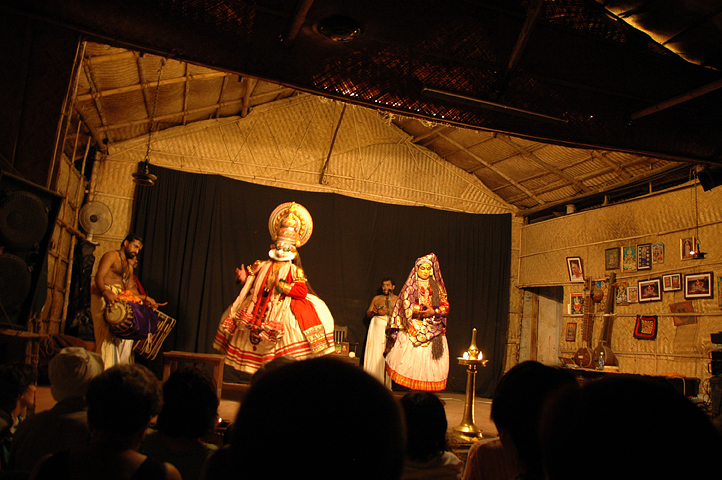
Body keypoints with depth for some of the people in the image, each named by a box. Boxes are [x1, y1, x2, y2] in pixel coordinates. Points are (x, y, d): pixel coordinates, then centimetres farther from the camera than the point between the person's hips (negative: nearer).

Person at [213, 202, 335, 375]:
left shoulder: (294, 270, 1)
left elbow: (302, 292, -12)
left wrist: (282, 285, -16)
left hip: (283, 312, -4)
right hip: (258, 312, 4)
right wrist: (243, 278, -1)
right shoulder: (262, 266, 13)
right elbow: (250, 285, 18)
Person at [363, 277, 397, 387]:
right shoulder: (377, 298, 18)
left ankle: (386, 385, -5)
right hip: (377, 328, 2)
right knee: (375, 355, -4)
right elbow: (368, 313, 17)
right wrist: (376, 312, -3)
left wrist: (393, 313, -14)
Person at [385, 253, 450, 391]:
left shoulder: (437, 286, 16)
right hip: (414, 329, -3)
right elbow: (406, 307, -2)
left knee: (431, 360, -6)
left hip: (434, 328, 3)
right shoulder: (410, 286, 8)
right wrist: (422, 312, -15)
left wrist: (434, 311, -9)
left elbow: (445, 307, 10)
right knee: (413, 359, -11)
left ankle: (429, 393, -3)